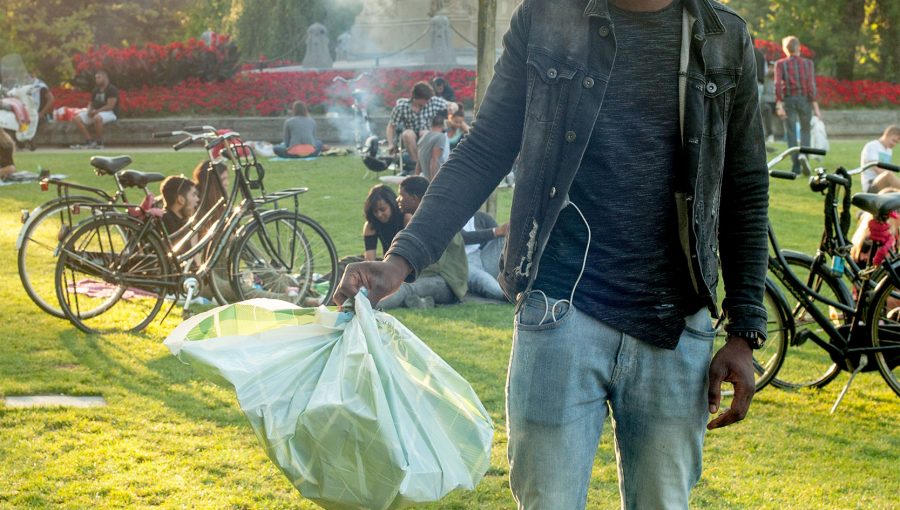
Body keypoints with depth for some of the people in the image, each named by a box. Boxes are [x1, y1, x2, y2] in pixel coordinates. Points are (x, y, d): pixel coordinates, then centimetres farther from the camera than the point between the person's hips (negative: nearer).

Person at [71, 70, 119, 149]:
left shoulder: (112, 89, -10)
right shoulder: (96, 90, 17)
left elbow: (110, 106, -19)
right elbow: (91, 104, 22)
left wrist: (96, 111, -20)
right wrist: (90, 110, -3)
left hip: (110, 113, -9)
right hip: (96, 112, 9)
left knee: (97, 118, -42)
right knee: (76, 118, -7)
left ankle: (99, 142, -26)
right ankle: (90, 141, -16)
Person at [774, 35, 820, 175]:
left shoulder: (780, 64, 3)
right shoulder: (808, 63, 4)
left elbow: (778, 84, -8)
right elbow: (811, 84, -5)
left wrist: (779, 105, -12)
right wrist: (815, 105, -5)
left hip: (788, 100, -1)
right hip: (805, 99, 1)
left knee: (791, 133, 3)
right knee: (805, 131, 16)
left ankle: (796, 166, -5)